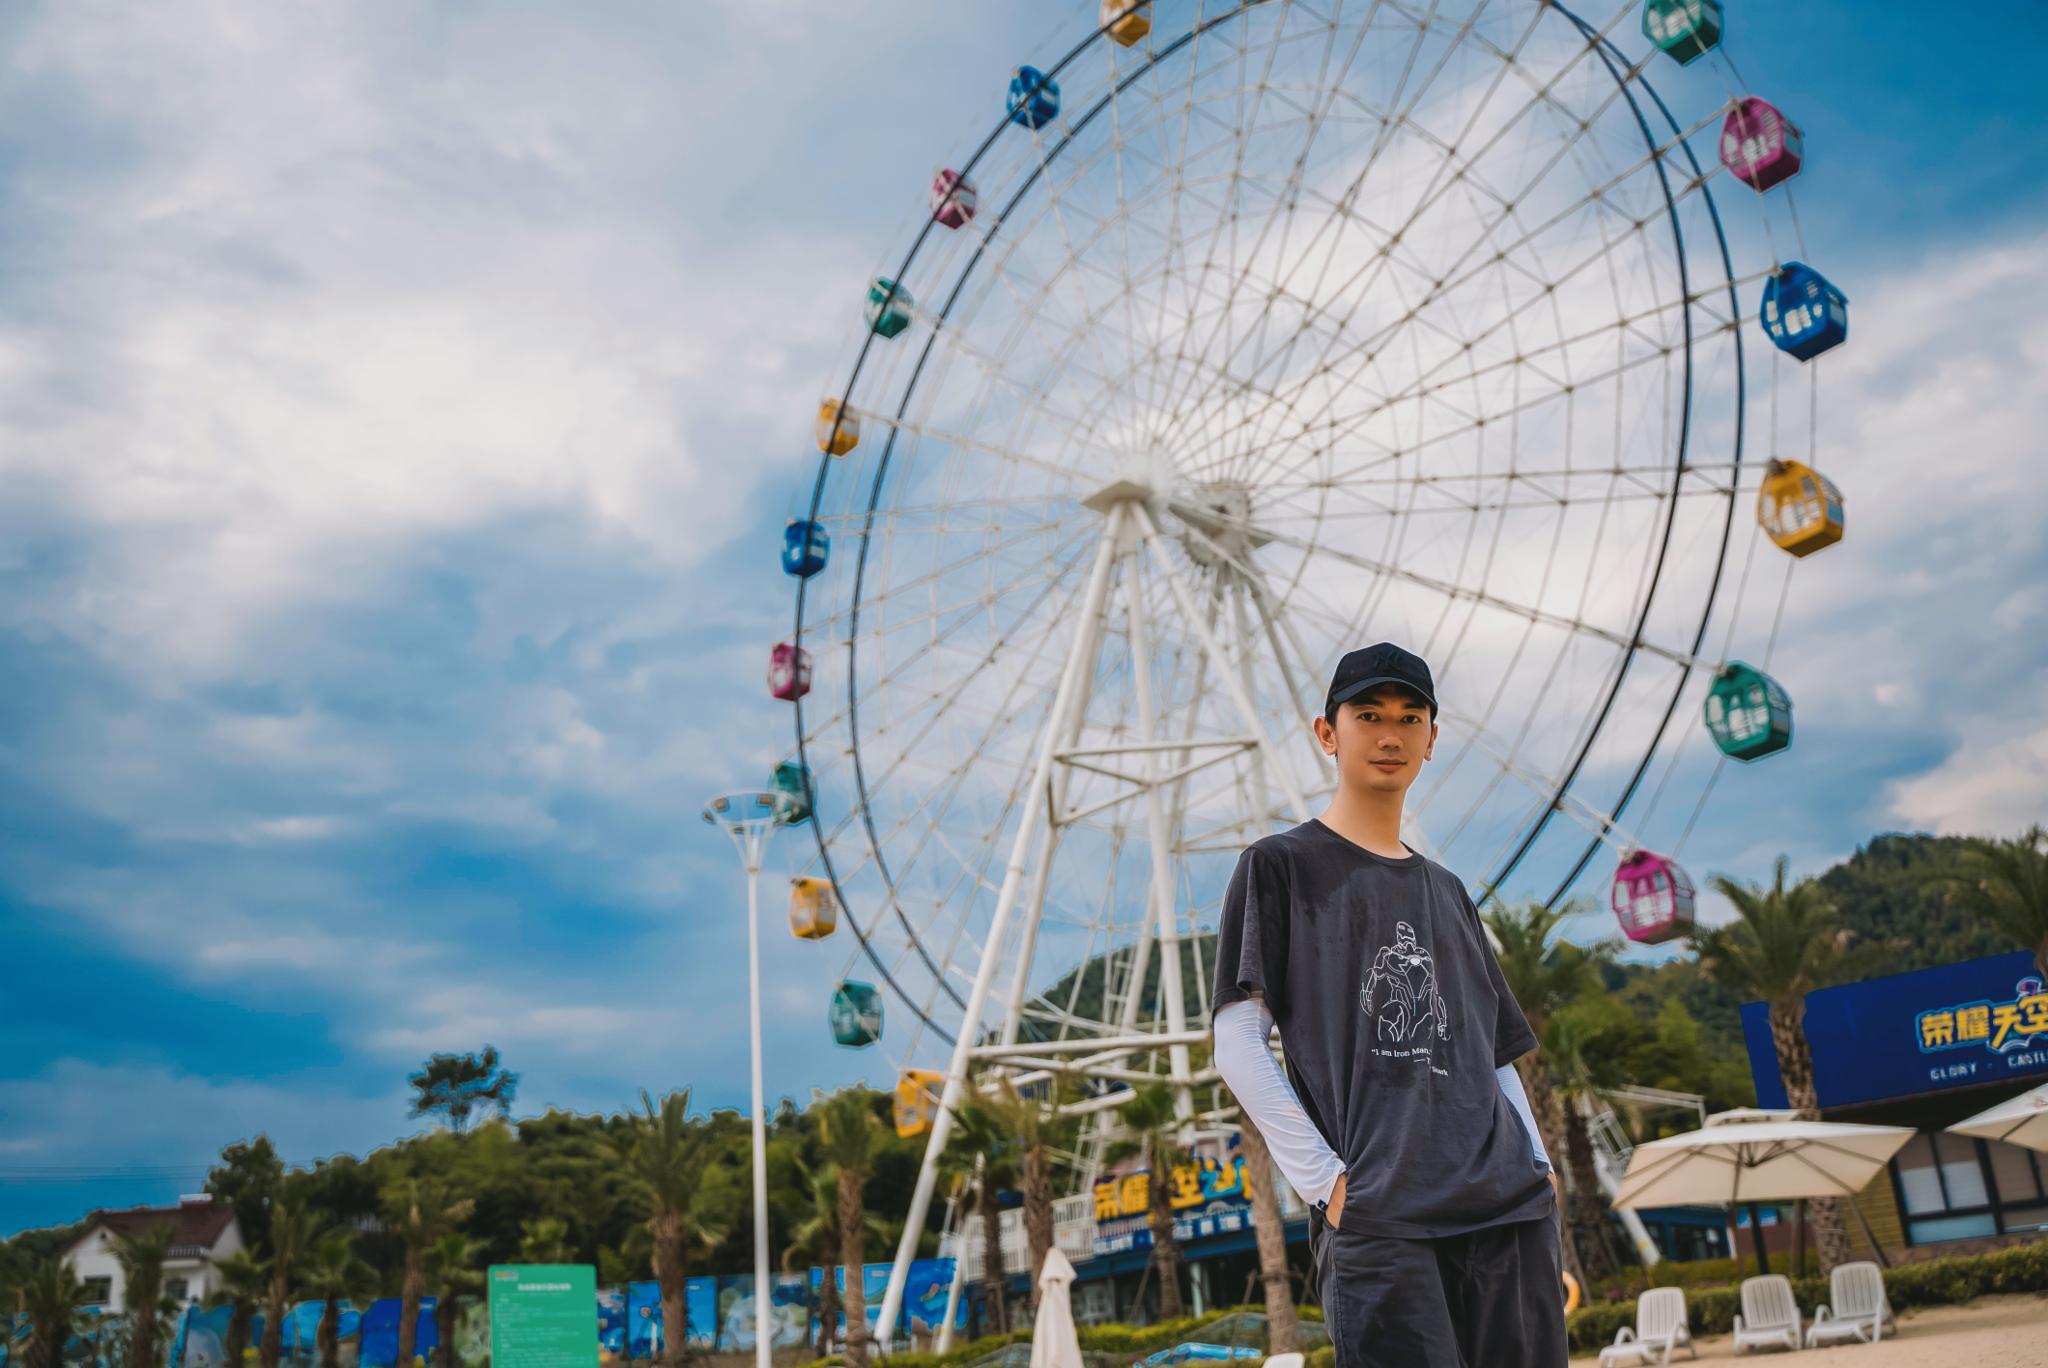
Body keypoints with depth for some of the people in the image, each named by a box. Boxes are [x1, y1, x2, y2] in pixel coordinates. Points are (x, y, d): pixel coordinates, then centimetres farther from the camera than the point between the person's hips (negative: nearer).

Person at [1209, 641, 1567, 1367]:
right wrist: (1324, 1179, -10)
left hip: (1509, 1209, 6)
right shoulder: (1279, 865, 5)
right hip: (1376, 1219, -5)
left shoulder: (1446, 892, 22)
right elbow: (1237, 1043, -2)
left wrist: (1536, 1163, 8)